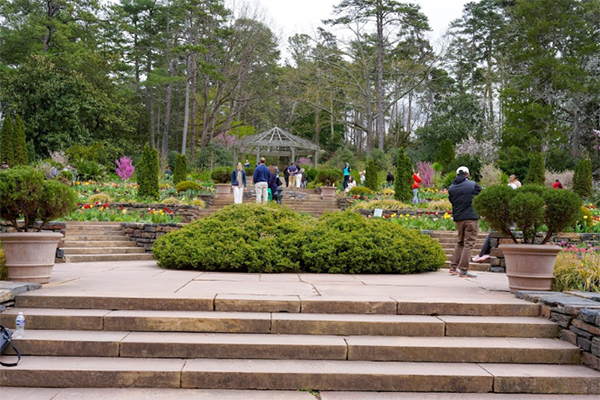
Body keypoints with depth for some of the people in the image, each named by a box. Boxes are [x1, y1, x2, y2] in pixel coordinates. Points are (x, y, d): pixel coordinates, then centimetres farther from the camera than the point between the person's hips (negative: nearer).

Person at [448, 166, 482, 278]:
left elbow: (451, 201, 10)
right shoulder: (473, 185, -6)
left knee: (460, 242, 20)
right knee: (469, 243, -2)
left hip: (458, 218, 5)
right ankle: (463, 270, -5)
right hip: (471, 218, -5)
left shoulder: (451, 188, 4)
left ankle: (453, 266, 19)